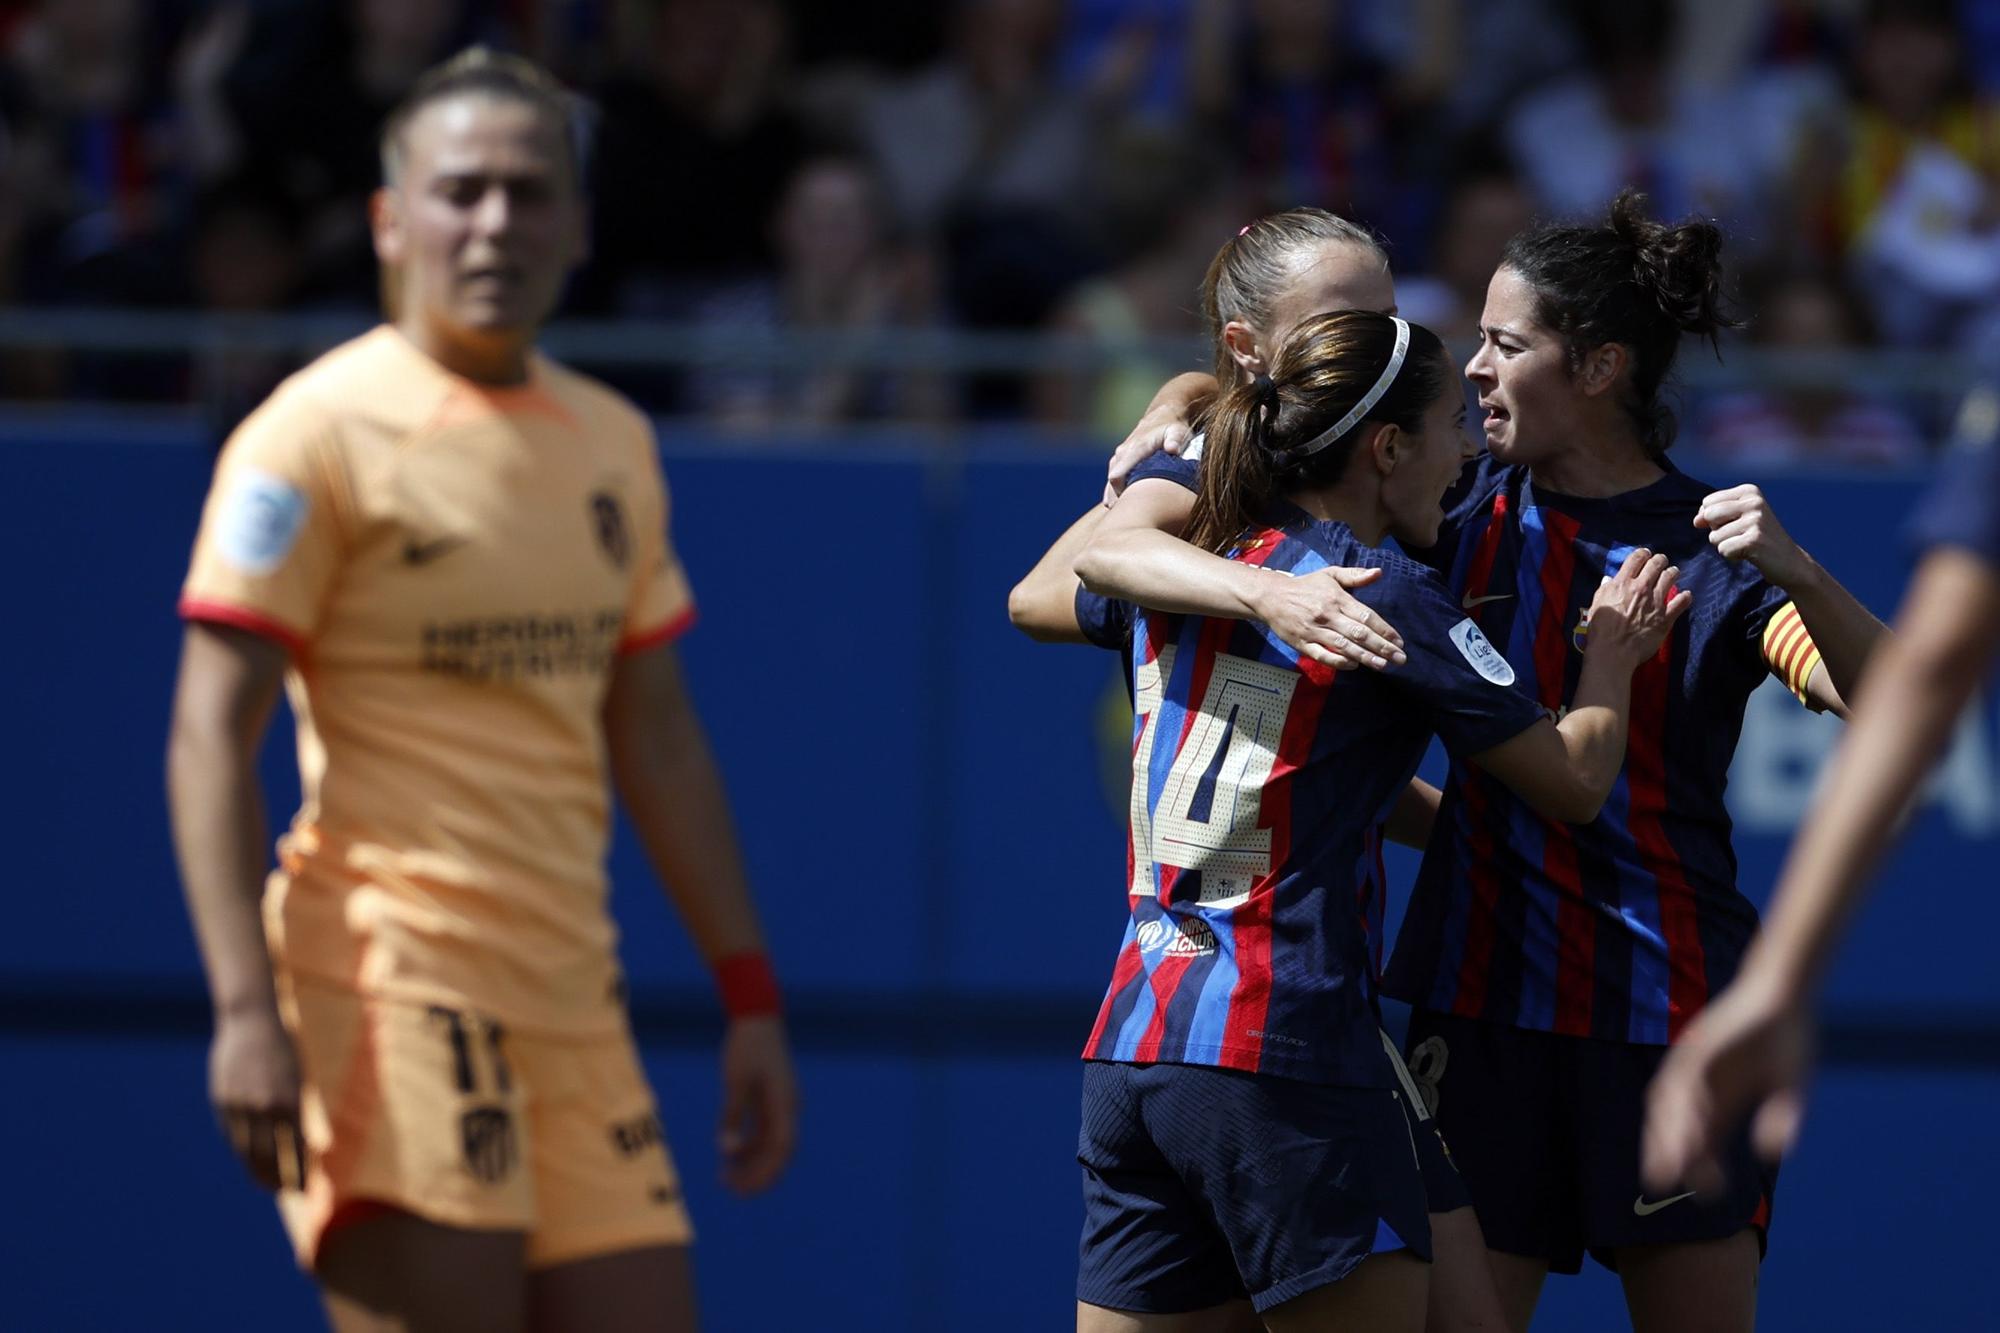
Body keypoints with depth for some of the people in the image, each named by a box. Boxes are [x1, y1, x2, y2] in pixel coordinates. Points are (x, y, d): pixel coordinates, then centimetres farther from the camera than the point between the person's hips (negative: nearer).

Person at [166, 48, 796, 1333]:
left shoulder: (614, 443, 16)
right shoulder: (320, 433, -5)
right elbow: (212, 734, -10)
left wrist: (751, 998, 17)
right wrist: (246, 1008, -20)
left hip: (571, 990, 7)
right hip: (390, 977, -7)